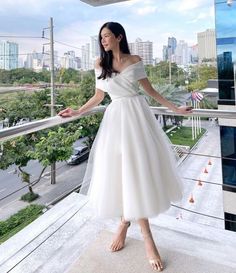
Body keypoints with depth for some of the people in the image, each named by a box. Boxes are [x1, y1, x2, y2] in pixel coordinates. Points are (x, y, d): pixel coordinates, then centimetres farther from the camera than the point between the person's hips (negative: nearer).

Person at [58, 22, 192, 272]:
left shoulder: (135, 61, 6)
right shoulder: (100, 64, 9)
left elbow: (150, 90, 10)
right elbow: (98, 97, 12)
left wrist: (175, 108, 8)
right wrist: (77, 112, 2)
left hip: (137, 115, -1)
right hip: (116, 118, 1)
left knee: (140, 168, -4)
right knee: (119, 171, -2)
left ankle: (125, 222, 14)